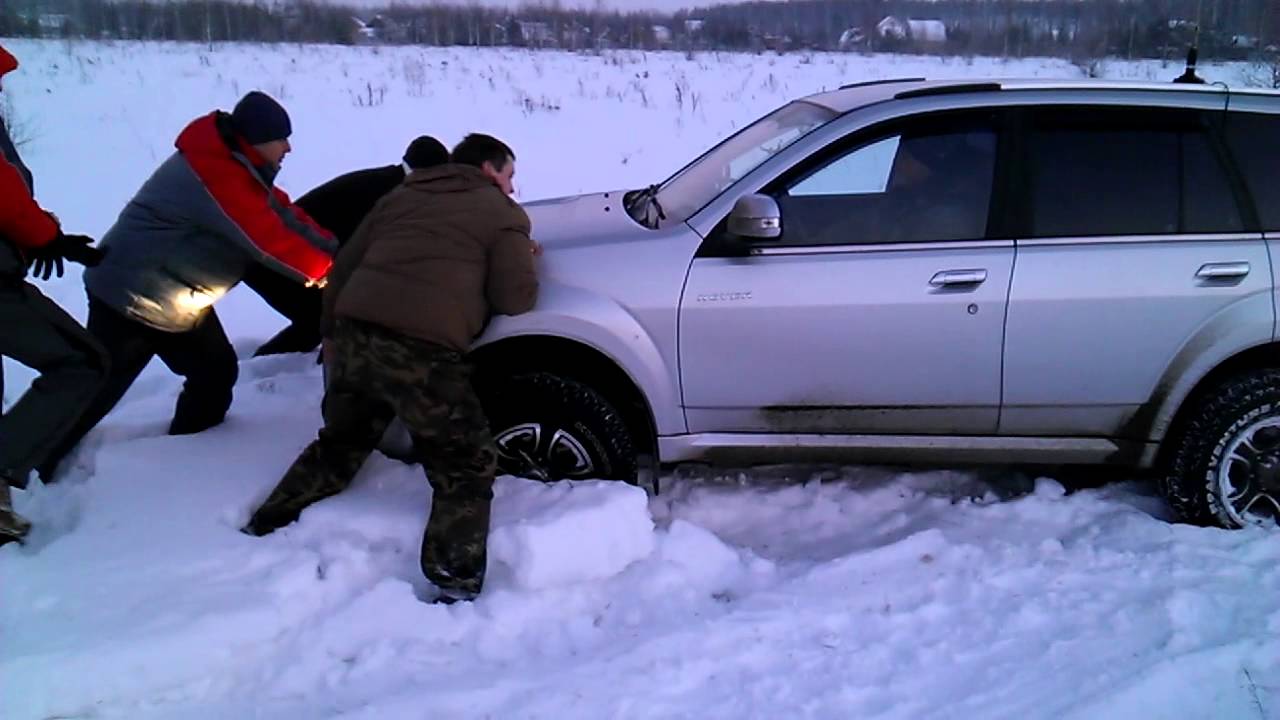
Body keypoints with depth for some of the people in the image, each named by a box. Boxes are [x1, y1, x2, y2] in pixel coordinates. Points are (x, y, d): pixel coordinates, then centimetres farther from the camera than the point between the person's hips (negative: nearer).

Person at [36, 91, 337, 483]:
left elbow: (281, 212, 6)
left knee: (217, 373, 10)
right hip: (133, 298, -10)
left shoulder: (233, 163, 4)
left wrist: (334, 248, -6)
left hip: (178, 300, 10)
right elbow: (272, 242, -29)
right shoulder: (218, 175, -28)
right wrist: (334, 269, -19)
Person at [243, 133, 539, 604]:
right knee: (467, 468, 6)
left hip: (352, 332, 6)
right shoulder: (503, 213, 12)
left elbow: (343, 269, 25)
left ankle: (264, 532, 34)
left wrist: (332, 334, 34)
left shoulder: (402, 195, 27)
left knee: (337, 446, 28)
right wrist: (521, 260, 23)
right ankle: (456, 588, -3)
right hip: (420, 349, -6)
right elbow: (516, 299, 3)